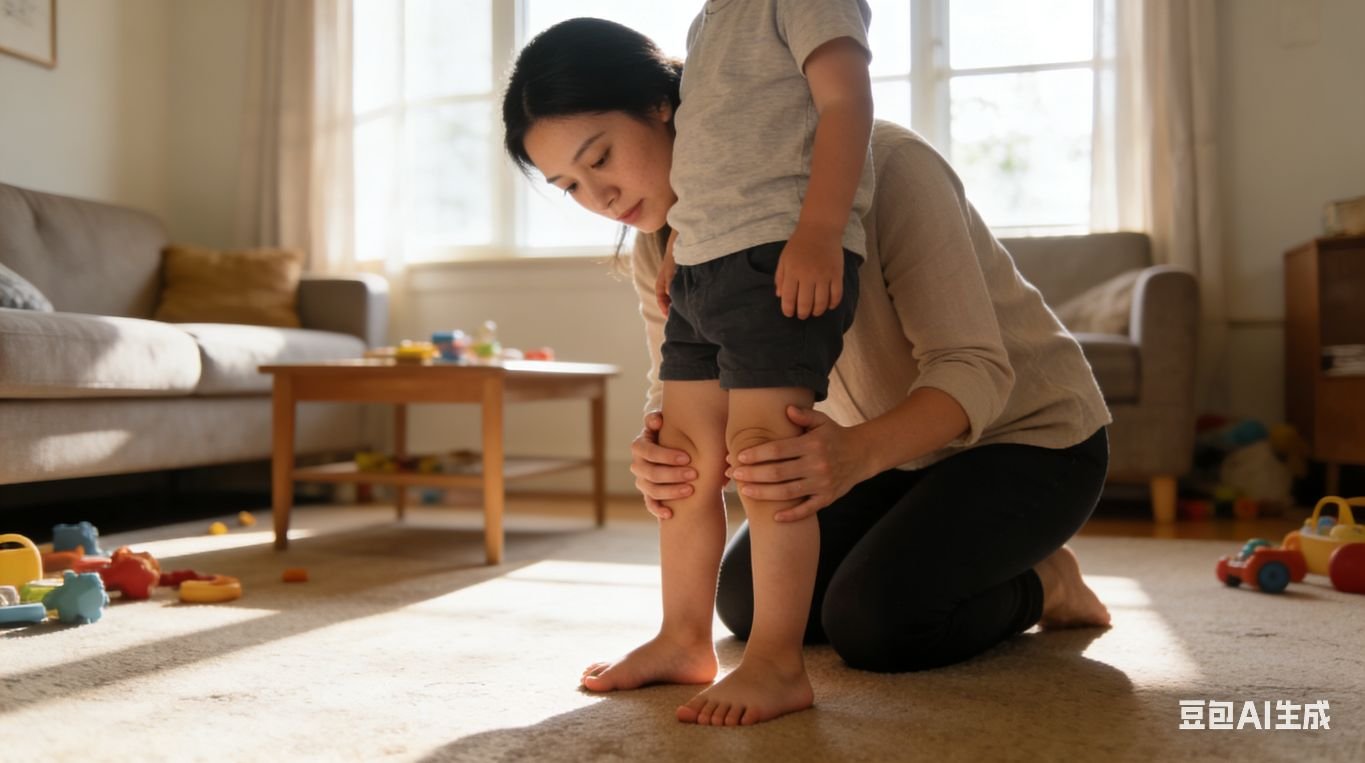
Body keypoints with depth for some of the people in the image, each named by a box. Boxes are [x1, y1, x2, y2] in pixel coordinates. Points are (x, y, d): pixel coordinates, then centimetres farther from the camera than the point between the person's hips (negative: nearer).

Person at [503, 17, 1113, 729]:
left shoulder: (878, 164, -32)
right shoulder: (664, 243, -10)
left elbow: (976, 369, -32)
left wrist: (857, 452, -53)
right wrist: (655, 457, -38)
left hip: (1030, 429, -7)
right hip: (887, 443, 7)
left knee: (872, 618, -25)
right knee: (747, 598, 3)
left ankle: (1040, 585, 7)